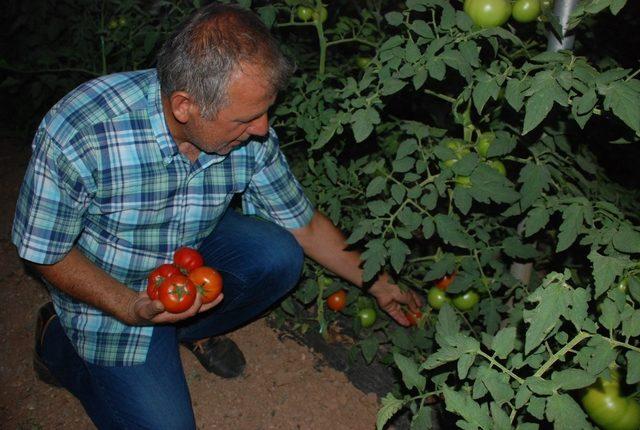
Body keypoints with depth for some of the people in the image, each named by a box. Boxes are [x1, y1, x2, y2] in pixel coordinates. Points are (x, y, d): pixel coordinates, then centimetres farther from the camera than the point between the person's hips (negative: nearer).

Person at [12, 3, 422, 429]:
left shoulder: (252, 135, -21)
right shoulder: (75, 135, -33)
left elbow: (303, 224, -4)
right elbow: (45, 252, -18)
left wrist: (376, 283, 1)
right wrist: (134, 309, -29)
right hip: (112, 292, -3)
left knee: (278, 256, -23)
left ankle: (191, 328, 7)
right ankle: (60, 342, 16)